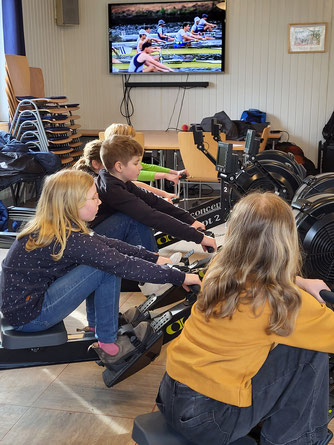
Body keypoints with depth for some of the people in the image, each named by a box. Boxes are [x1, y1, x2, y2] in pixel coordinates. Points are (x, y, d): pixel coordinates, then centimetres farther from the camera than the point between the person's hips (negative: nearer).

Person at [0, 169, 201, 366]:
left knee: (100, 259, 7)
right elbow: (123, 265, -27)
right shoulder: (68, 239, -26)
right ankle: (108, 344, -2)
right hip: (28, 315, -9)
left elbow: (109, 244, 3)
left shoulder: (47, 227, 1)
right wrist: (180, 277, -20)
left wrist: (155, 258, 1)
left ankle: (97, 327, 17)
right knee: (108, 268, -18)